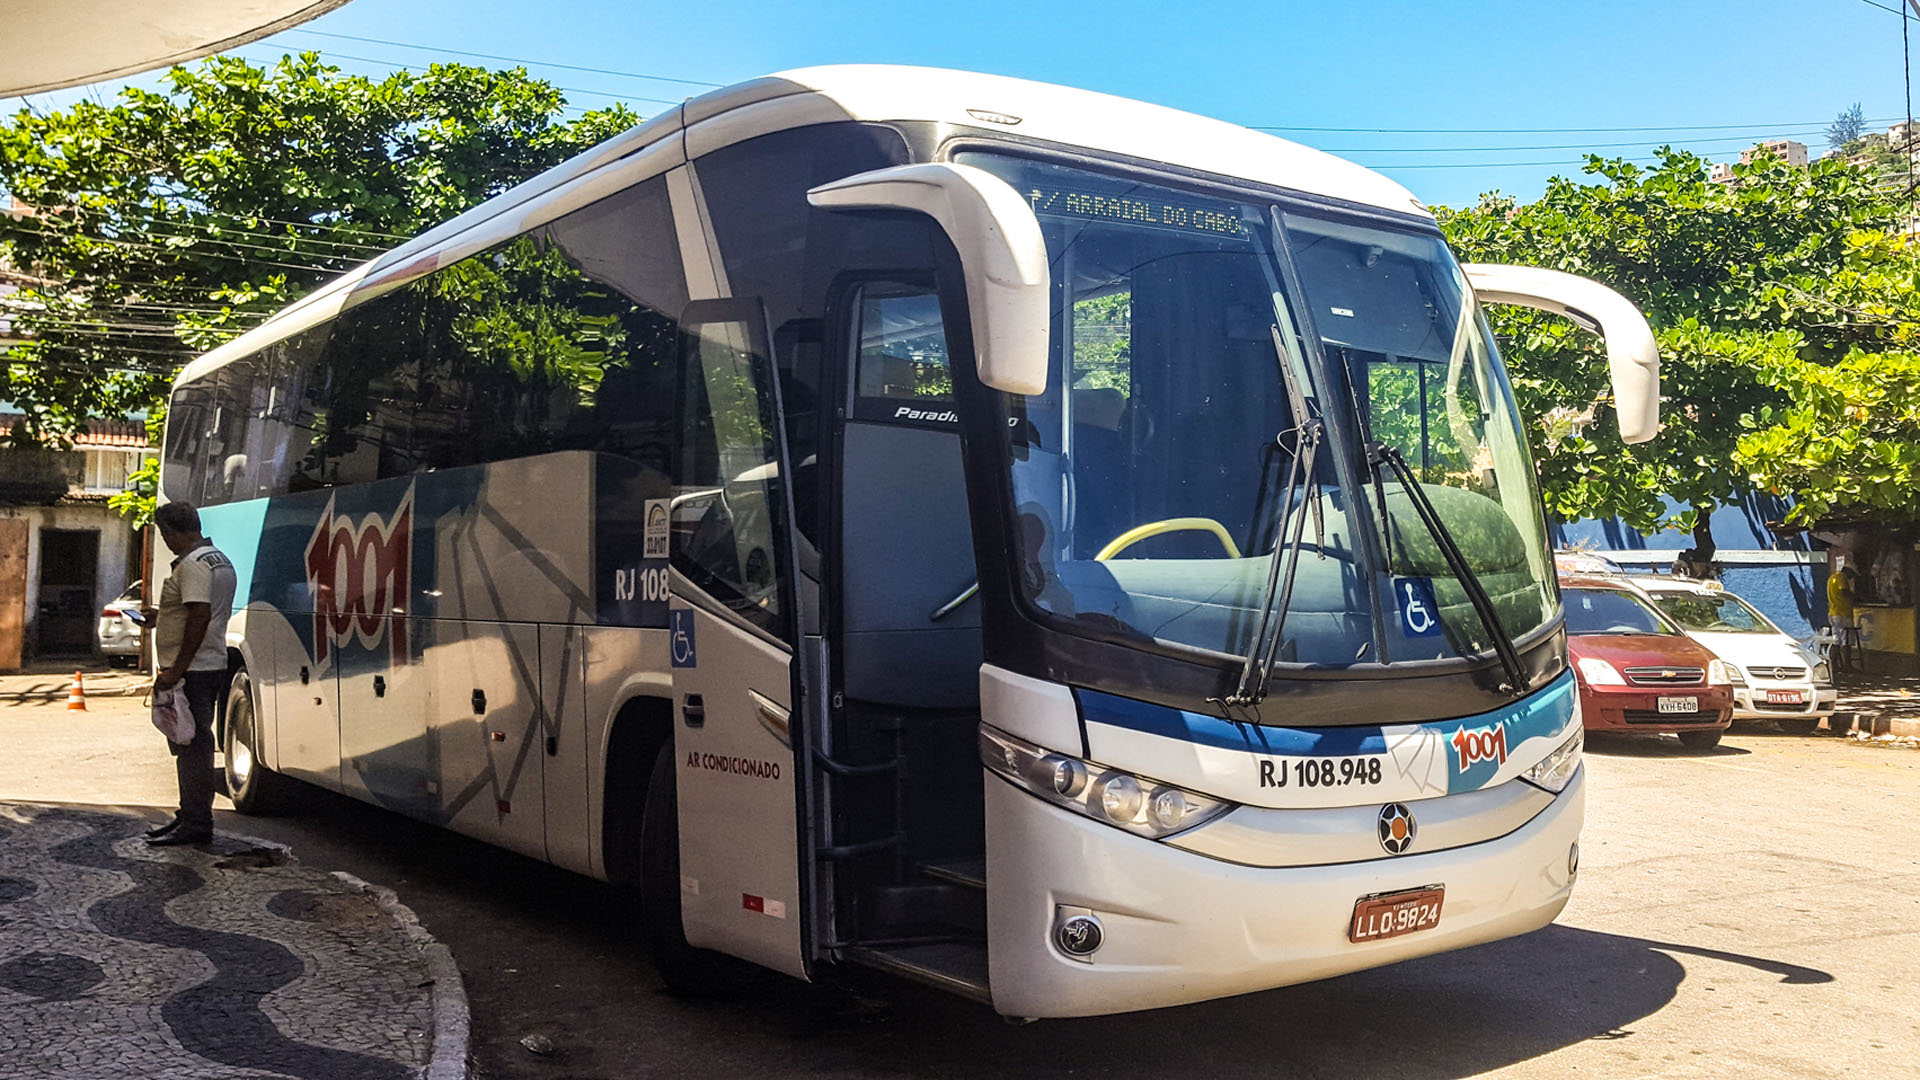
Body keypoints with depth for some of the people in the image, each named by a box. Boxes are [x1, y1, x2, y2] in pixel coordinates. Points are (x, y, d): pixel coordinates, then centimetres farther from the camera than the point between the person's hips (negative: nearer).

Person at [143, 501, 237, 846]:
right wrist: (161, 617, 25)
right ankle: (191, 815, 24)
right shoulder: (220, 560, 17)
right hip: (212, 665, 11)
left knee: (191, 745, -7)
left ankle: (195, 824, -4)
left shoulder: (192, 564, -16)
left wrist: (176, 670, -25)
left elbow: (200, 615, -25)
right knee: (194, 743, 16)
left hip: (191, 671, -11)